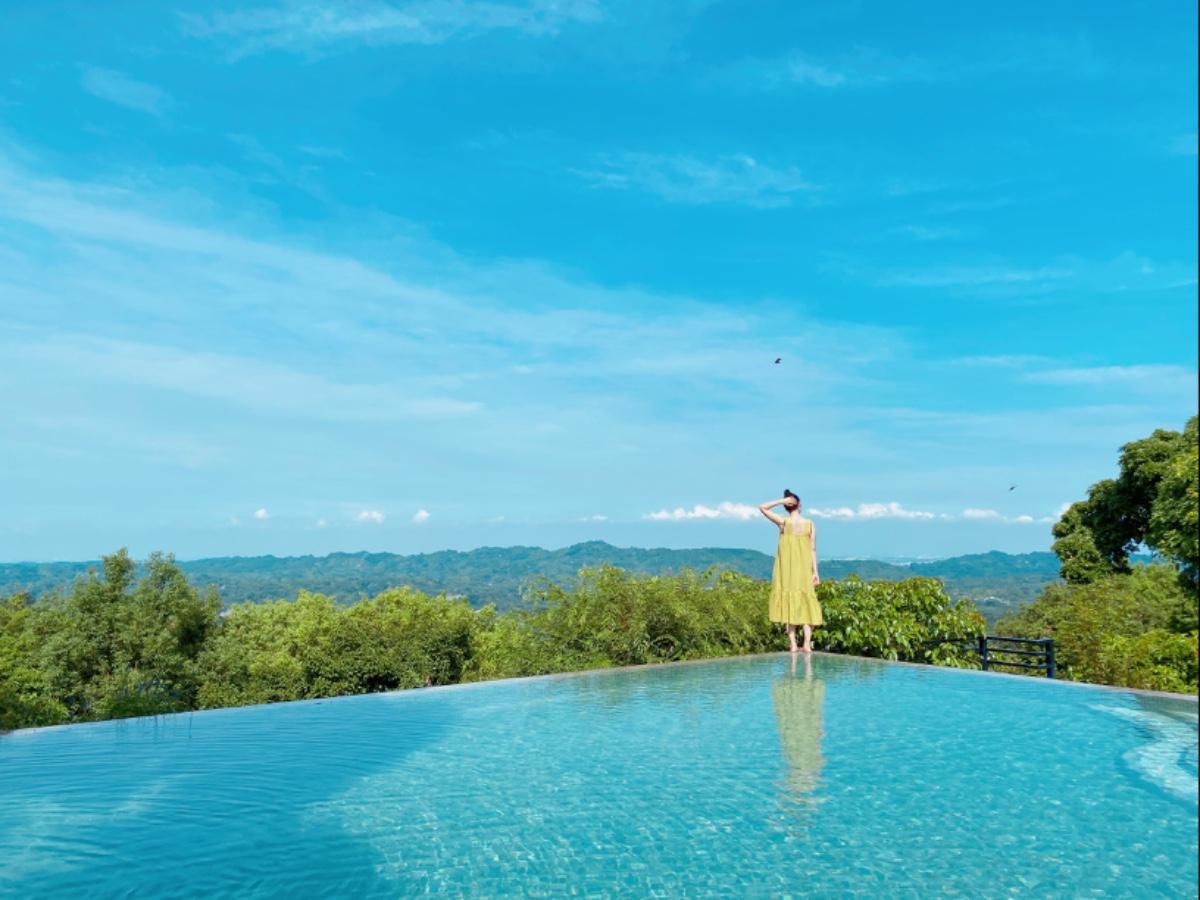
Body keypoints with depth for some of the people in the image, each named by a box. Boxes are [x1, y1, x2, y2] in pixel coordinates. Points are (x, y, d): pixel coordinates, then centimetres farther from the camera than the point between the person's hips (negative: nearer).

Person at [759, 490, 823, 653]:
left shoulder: (783, 522, -6)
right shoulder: (810, 524, 0)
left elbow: (762, 507, 1)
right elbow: (813, 549, 0)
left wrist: (781, 500, -7)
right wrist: (815, 571, 4)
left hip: (786, 569, -1)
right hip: (804, 568, 2)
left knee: (789, 602, 3)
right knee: (806, 602, 7)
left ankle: (793, 644, 0)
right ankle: (807, 643, -2)